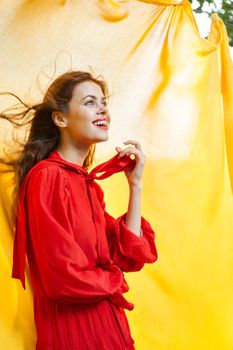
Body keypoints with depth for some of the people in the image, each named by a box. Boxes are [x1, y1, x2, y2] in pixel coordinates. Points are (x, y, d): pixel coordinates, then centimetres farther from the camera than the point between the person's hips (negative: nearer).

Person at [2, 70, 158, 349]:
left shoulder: (89, 183, 11)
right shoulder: (47, 176, -15)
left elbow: (128, 257, 3)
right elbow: (64, 279, -22)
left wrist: (135, 184, -1)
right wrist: (112, 280, -3)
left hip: (105, 326, 8)